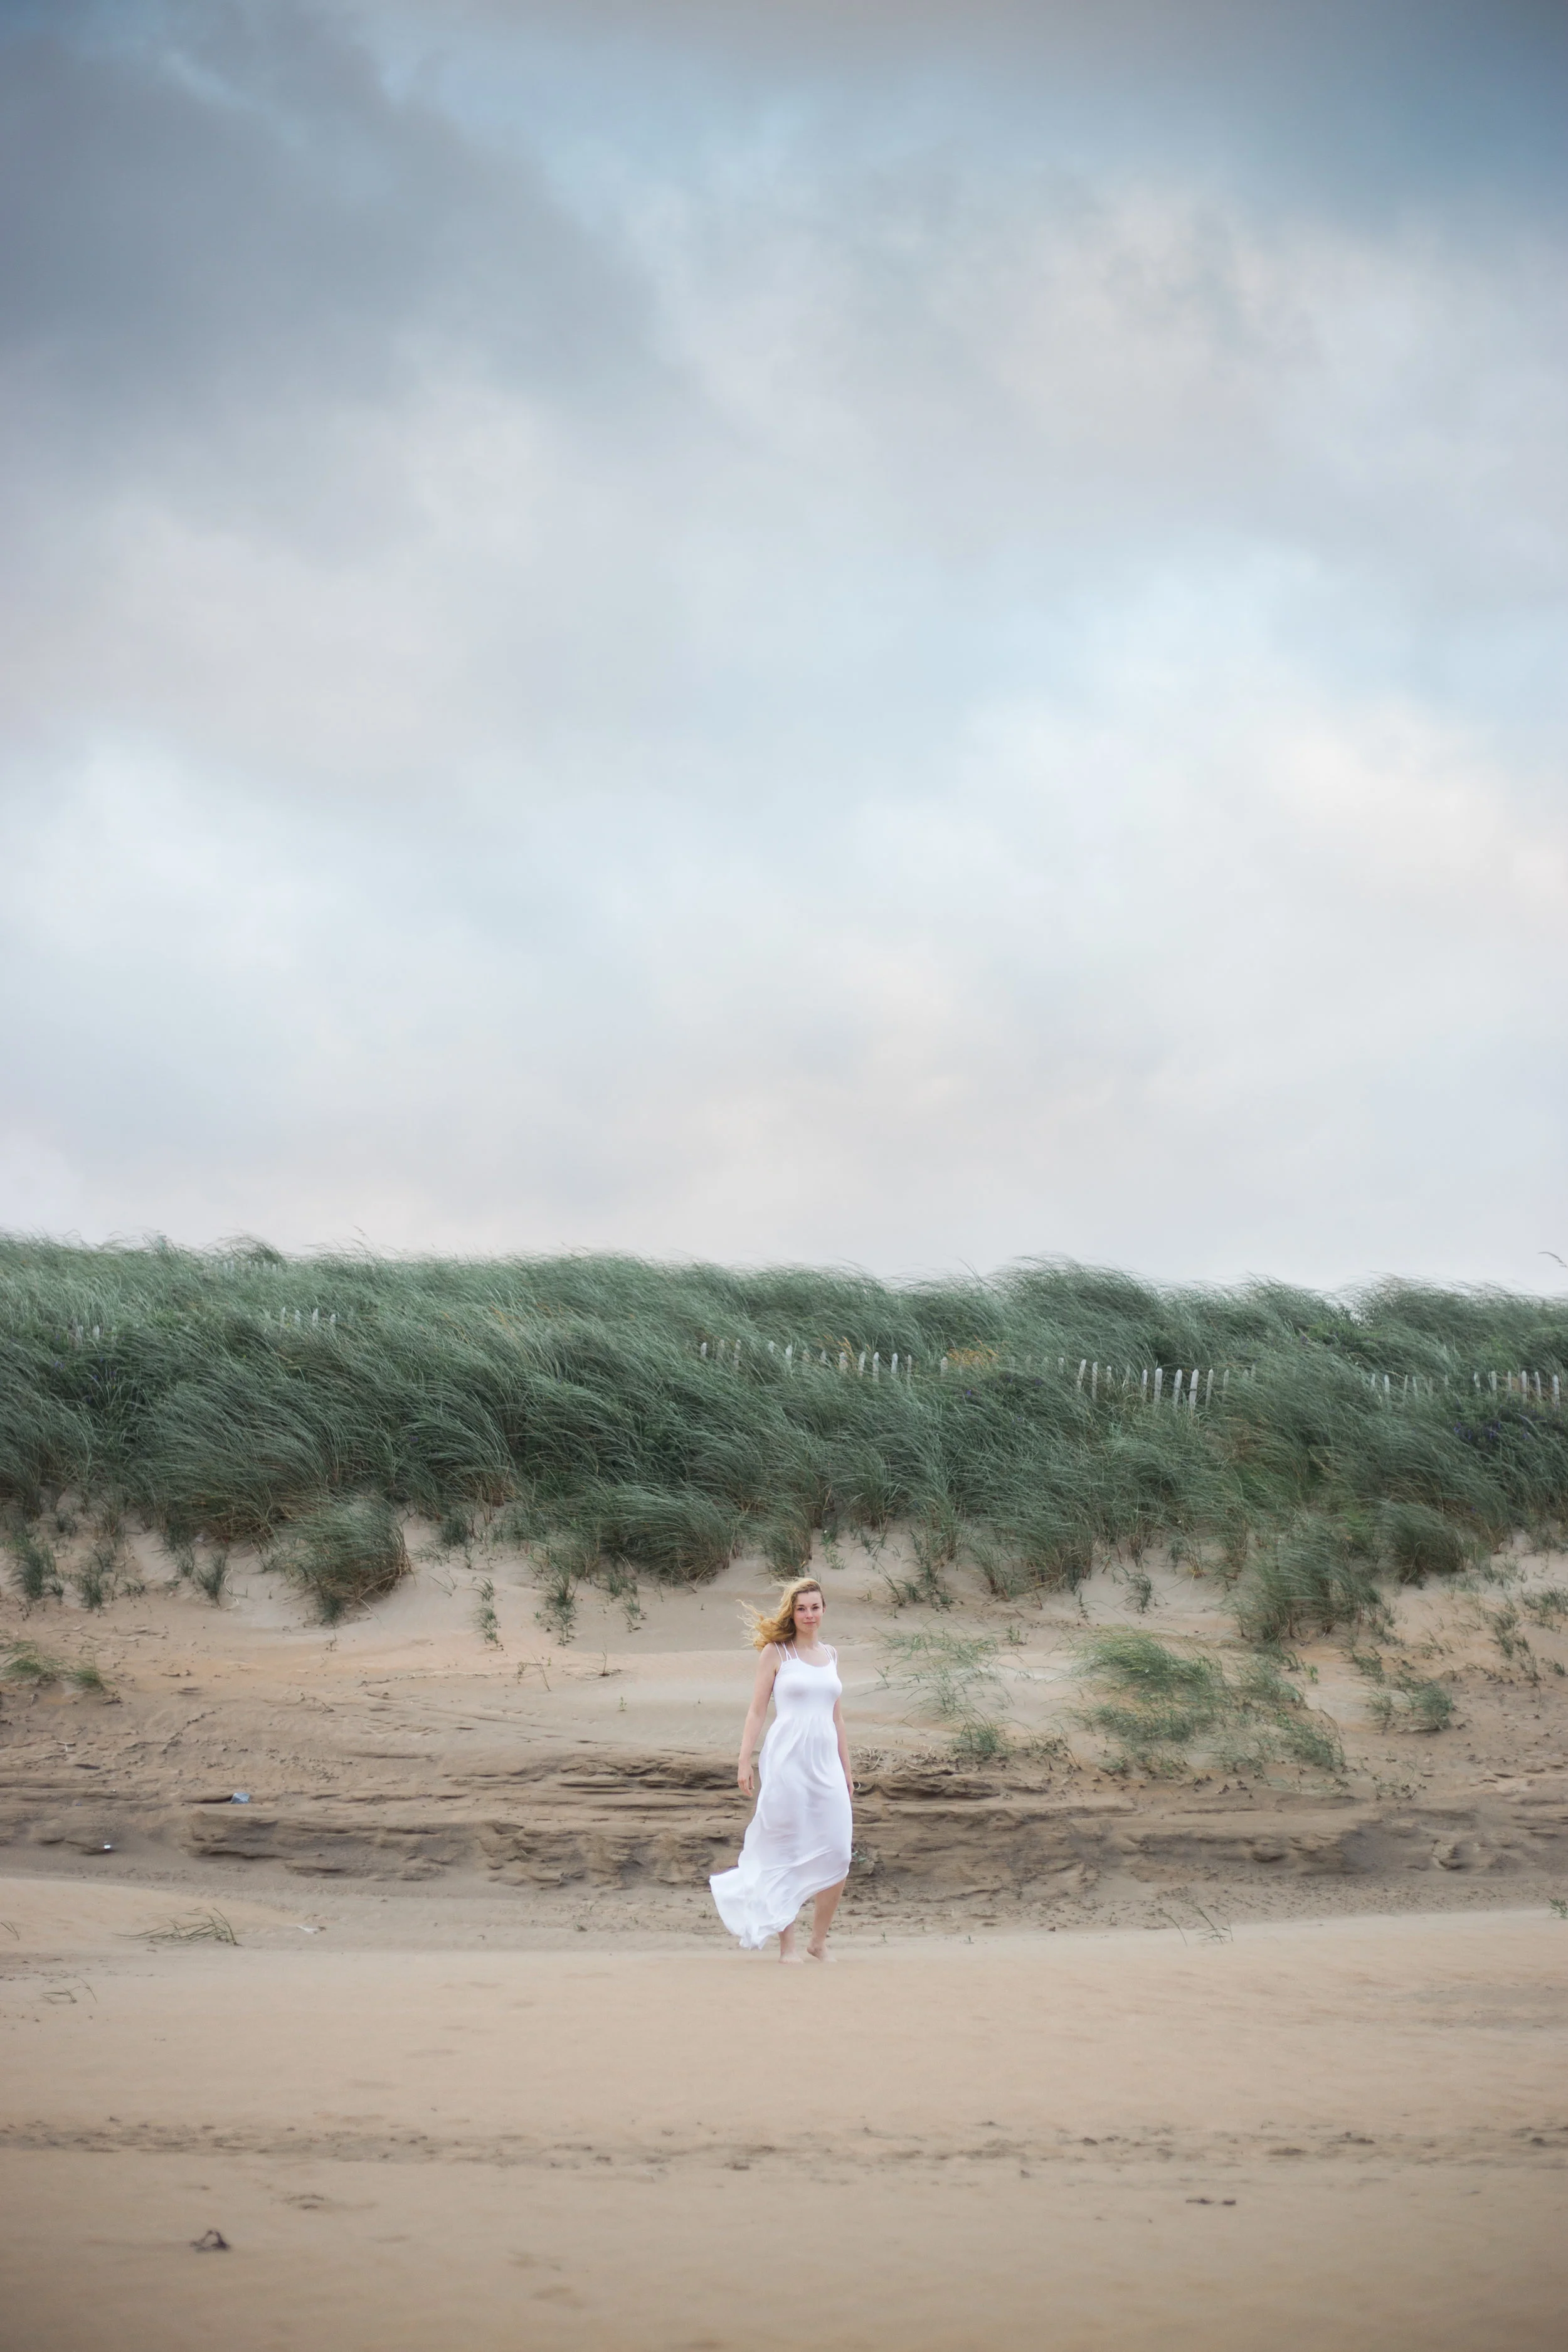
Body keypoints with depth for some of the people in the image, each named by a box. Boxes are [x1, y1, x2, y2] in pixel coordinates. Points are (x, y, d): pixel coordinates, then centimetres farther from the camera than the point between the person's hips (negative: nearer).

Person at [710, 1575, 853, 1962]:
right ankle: (787, 1947, 7)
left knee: (837, 1857, -1)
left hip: (825, 1762, 5)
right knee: (785, 1856, -1)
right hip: (786, 1760, -5)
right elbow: (757, 1711, 0)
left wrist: (846, 1768, 20)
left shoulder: (830, 1655, 15)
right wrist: (744, 1761, -6)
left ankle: (817, 1943, 12)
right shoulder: (776, 1653, 1)